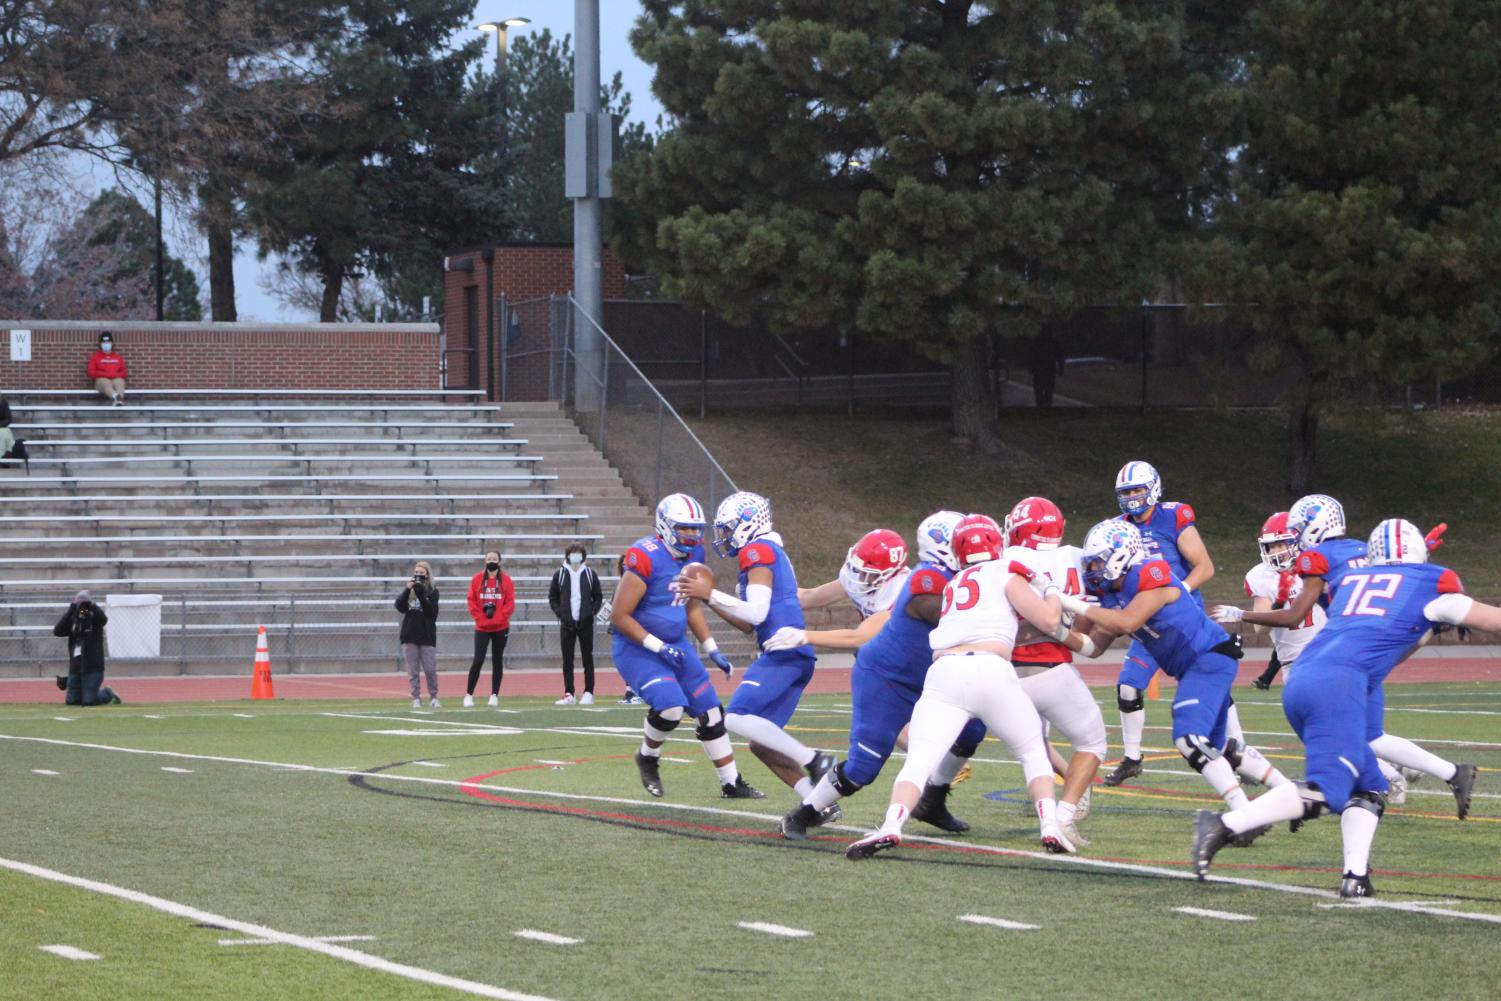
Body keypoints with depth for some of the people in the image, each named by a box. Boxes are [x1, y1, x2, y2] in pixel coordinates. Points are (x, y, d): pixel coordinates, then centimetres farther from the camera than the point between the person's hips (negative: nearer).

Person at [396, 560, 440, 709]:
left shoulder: (432, 591, 2)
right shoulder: (408, 590, 9)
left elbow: (432, 612, -9)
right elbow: (400, 606, -5)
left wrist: (421, 594, -19)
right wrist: (407, 590, -16)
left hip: (427, 635, -2)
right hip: (410, 635, 2)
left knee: (431, 670, -3)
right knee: (413, 670, 2)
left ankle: (433, 697, 8)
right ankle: (416, 698, 7)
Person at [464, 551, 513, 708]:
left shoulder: (506, 580, 0)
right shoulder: (477, 579, 2)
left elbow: (510, 603, -2)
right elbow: (472, 601, 1)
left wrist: (500, 618, -11)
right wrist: (479, 618, -8)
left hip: (500, 628, 1)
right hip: (482, 628, -1)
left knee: (497, 661, 7)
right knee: (478, 660, -10)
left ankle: (494, 695, 15)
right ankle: (469, 695, -3)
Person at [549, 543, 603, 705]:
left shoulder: (590, 574, 5)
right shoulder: (560, 575, 5)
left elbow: (598, 597, 9)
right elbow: (552, 598, 8)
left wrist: (592, 612, -6)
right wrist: (560, 613, -6)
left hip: (585, 623, -1)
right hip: (567, 624, 1)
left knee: (588, 659, 1)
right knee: (567, 660, 2)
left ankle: (588, 693, 5)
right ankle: (568, 694, 5)